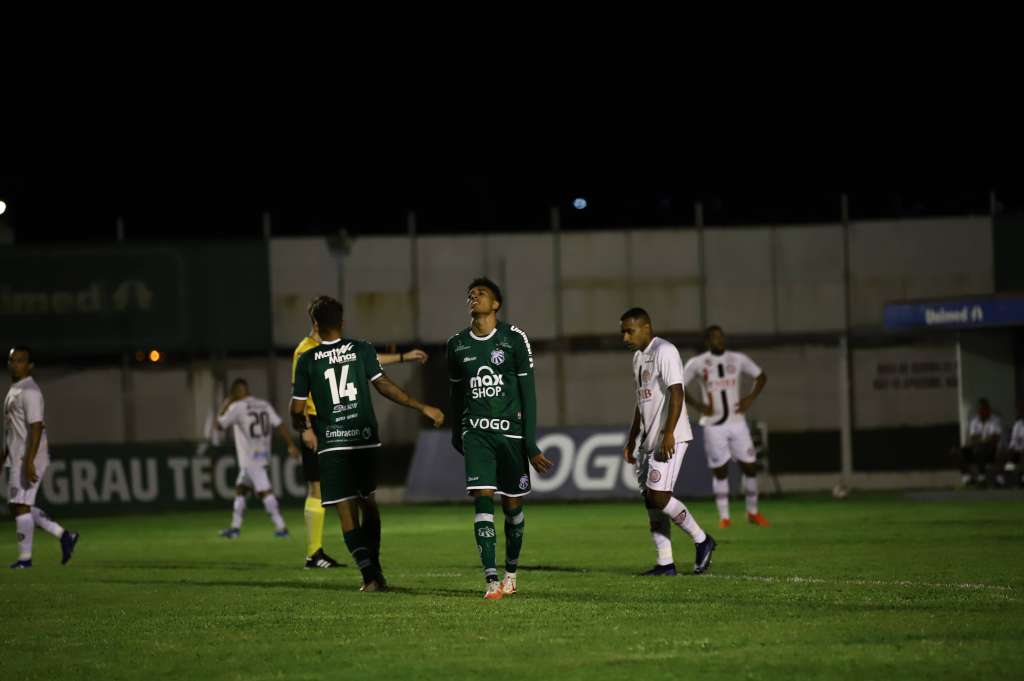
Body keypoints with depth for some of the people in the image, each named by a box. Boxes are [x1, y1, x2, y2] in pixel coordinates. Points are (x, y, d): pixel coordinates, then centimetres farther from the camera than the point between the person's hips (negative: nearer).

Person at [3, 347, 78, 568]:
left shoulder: (29, 392, -14)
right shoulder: (14, 390, 16)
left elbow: (36, 427, -21)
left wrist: (29, 462, -25)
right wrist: (5, 456, 25)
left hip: (27, 459, -10)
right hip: (17, 458, 10)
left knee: (20, 505, -6)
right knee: (18, 506, 12)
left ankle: (25, 557, 0)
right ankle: (64, 535, 16)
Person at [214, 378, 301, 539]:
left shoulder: (236, 407, -9)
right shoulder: (264, 405, 9)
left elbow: (219, 425, 1)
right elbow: (279, 425, 2)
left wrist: (225, 406, 13)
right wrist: (291, 445, 1)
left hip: (250, 458, -8)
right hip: (263, 455, 8)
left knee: (264, 491, -11)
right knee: (240, 489, 17)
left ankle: (281, 527, -17)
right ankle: (235, 527, 19)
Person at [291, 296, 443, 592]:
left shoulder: (307, 360, 0)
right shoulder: (361, 350, 0)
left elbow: (297, 410, 3)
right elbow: (385, 386, -8)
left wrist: (305, 430, 25)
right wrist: (421, 407, -3)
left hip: (331, 445, -2)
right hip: (365, 438, 2)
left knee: (346, 512, 0)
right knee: (369, 503, 19)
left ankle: (370, 574, -10)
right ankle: (374, 566, 14)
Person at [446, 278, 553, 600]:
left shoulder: (514, 339, -3)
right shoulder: (457, 344, 7)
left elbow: (527, 391, -3)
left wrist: (531, 442, -8)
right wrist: (456, 435, 25)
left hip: (510, 430, -1)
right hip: (476, 431, 1)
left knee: (512, 505, 5)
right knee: (483, 499, -13)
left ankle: (511, 571, 27)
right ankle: (492, 581, -17)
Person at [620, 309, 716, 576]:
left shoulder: (664, 351, -11)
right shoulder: (638, 357, 18)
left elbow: (676, 393, -19)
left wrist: (668, 434, -25)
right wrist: (631, 440, 22)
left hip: (670, 438, -9)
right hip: (649, 439, 9)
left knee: (658, 495, -15)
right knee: (651, 500, 4)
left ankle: (702, 541, 0)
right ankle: (665, 563, 6)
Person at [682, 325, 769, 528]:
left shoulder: (738, 359, 3)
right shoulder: (697, 364, -5)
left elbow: (761, 376, 15)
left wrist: (751, 398, 2)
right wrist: (696, 405, -8)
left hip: (737, 422, 3)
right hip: (714, 425, -3)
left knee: (750, 467, 2)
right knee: (720, 471, 0)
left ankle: (753, 512, 17)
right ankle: (724, 516, 8)